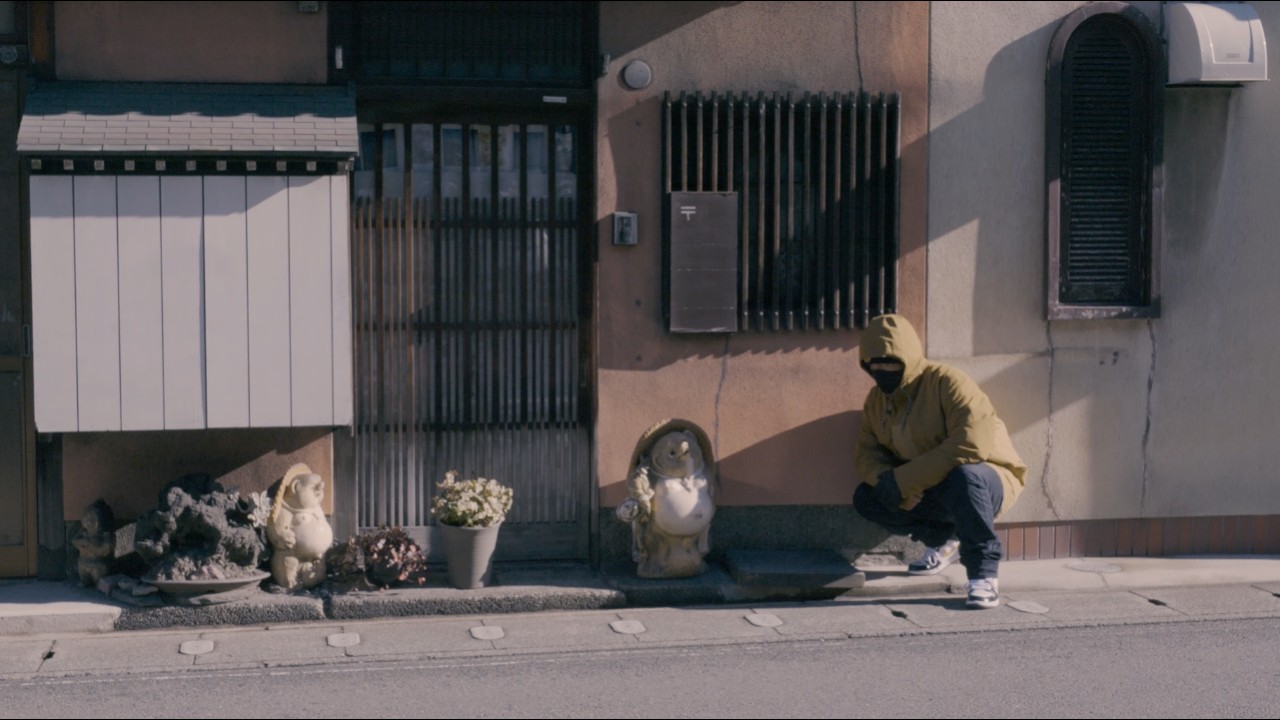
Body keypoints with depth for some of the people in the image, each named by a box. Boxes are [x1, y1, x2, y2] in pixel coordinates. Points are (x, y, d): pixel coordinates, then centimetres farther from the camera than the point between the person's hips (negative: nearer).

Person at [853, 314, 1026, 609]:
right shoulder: (877, 400, 4)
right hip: (931, 493, 7)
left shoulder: (948, 382, -21)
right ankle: (943, 540, 9)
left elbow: (972, 443, -33)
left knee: (964, 476, -41)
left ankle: (983, 570, -27)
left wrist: (904, 480, -32)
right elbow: (867, 453, 2)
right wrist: (886, 482, -24)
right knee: (866, 499, -9)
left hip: (987, 480, -7)